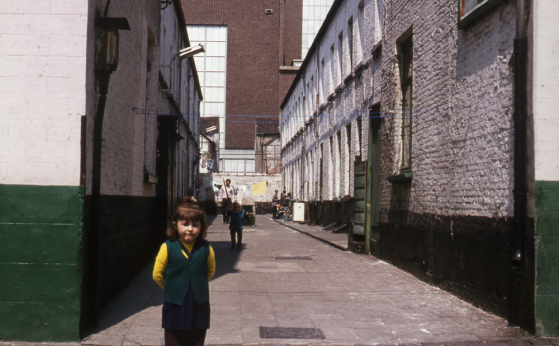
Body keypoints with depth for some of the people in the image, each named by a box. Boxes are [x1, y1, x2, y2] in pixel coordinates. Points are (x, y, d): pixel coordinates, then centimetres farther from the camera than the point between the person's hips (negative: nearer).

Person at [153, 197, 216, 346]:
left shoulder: (206, 248, -6)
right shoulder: (168, 248, -10)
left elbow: (210, 271, 13)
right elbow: (157, 274, 1)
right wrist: (172, 287, 9)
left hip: (199, 306, 1)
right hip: (174, 306, -1)